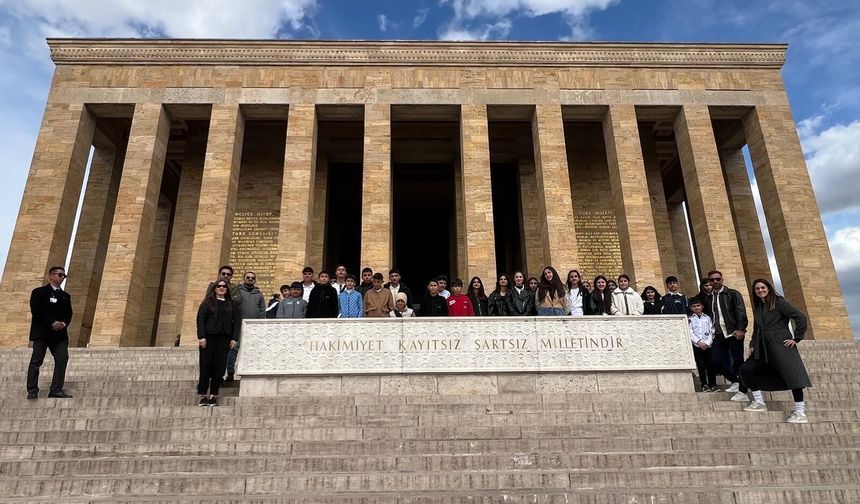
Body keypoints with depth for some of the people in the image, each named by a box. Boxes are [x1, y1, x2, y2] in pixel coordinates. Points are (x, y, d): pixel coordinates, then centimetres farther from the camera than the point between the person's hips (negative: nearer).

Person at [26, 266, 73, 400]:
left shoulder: (65, 296, 19)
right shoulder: (38, 292, 4)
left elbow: (68, 313, 11)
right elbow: (36, 311, -9)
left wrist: (64, 323, -11)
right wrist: (53, 323, -16)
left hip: (60, 334, 4)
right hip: (41, 332, -4)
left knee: (62, 359, -7)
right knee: (36, 361, -3)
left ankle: (56, 390, -5)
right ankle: (32, 391, 1)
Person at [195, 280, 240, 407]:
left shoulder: (232, 304, 12)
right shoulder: (208, 302, 9)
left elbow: (237, 322, 7)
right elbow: (200, 319, 1)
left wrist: (234, 338, -3)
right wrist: (201, 337, -9)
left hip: (224, 339, 1)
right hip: (209, 338, -1)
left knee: (219, 367, -2)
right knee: (205, 366, -1)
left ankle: (213, 395, 5)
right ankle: (203, 395, 6)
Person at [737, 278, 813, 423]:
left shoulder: (778, 302, -4)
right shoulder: (758, 306, 16)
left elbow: (801, 317, -10)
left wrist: (796, 338, -10)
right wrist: (753, 344, 12)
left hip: (780, 344, -8)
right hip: (762, 347, 8)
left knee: (791, 374, -14)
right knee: (746, 368, 5)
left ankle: (800, 413, -10)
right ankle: (759, 402, 14)